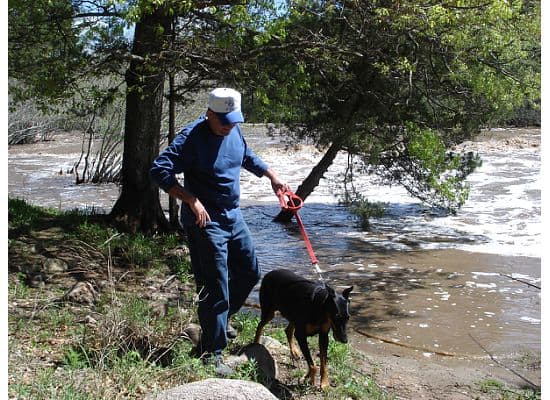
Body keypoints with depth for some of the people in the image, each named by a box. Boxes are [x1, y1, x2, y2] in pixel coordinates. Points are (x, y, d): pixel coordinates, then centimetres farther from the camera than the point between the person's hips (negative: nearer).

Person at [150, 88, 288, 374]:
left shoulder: (233, 131, 4)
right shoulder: (191, 138, -19)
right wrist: (192, 200, -29)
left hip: (233, 217, 9)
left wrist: (272, 176, 20)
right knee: (215, 288, -5)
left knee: (249, 273, 20)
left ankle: (219, 320, 40)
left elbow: (248, 157, 26)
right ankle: (212, 353, 8)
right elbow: (159, 171, -25)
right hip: (206, 222, -8)